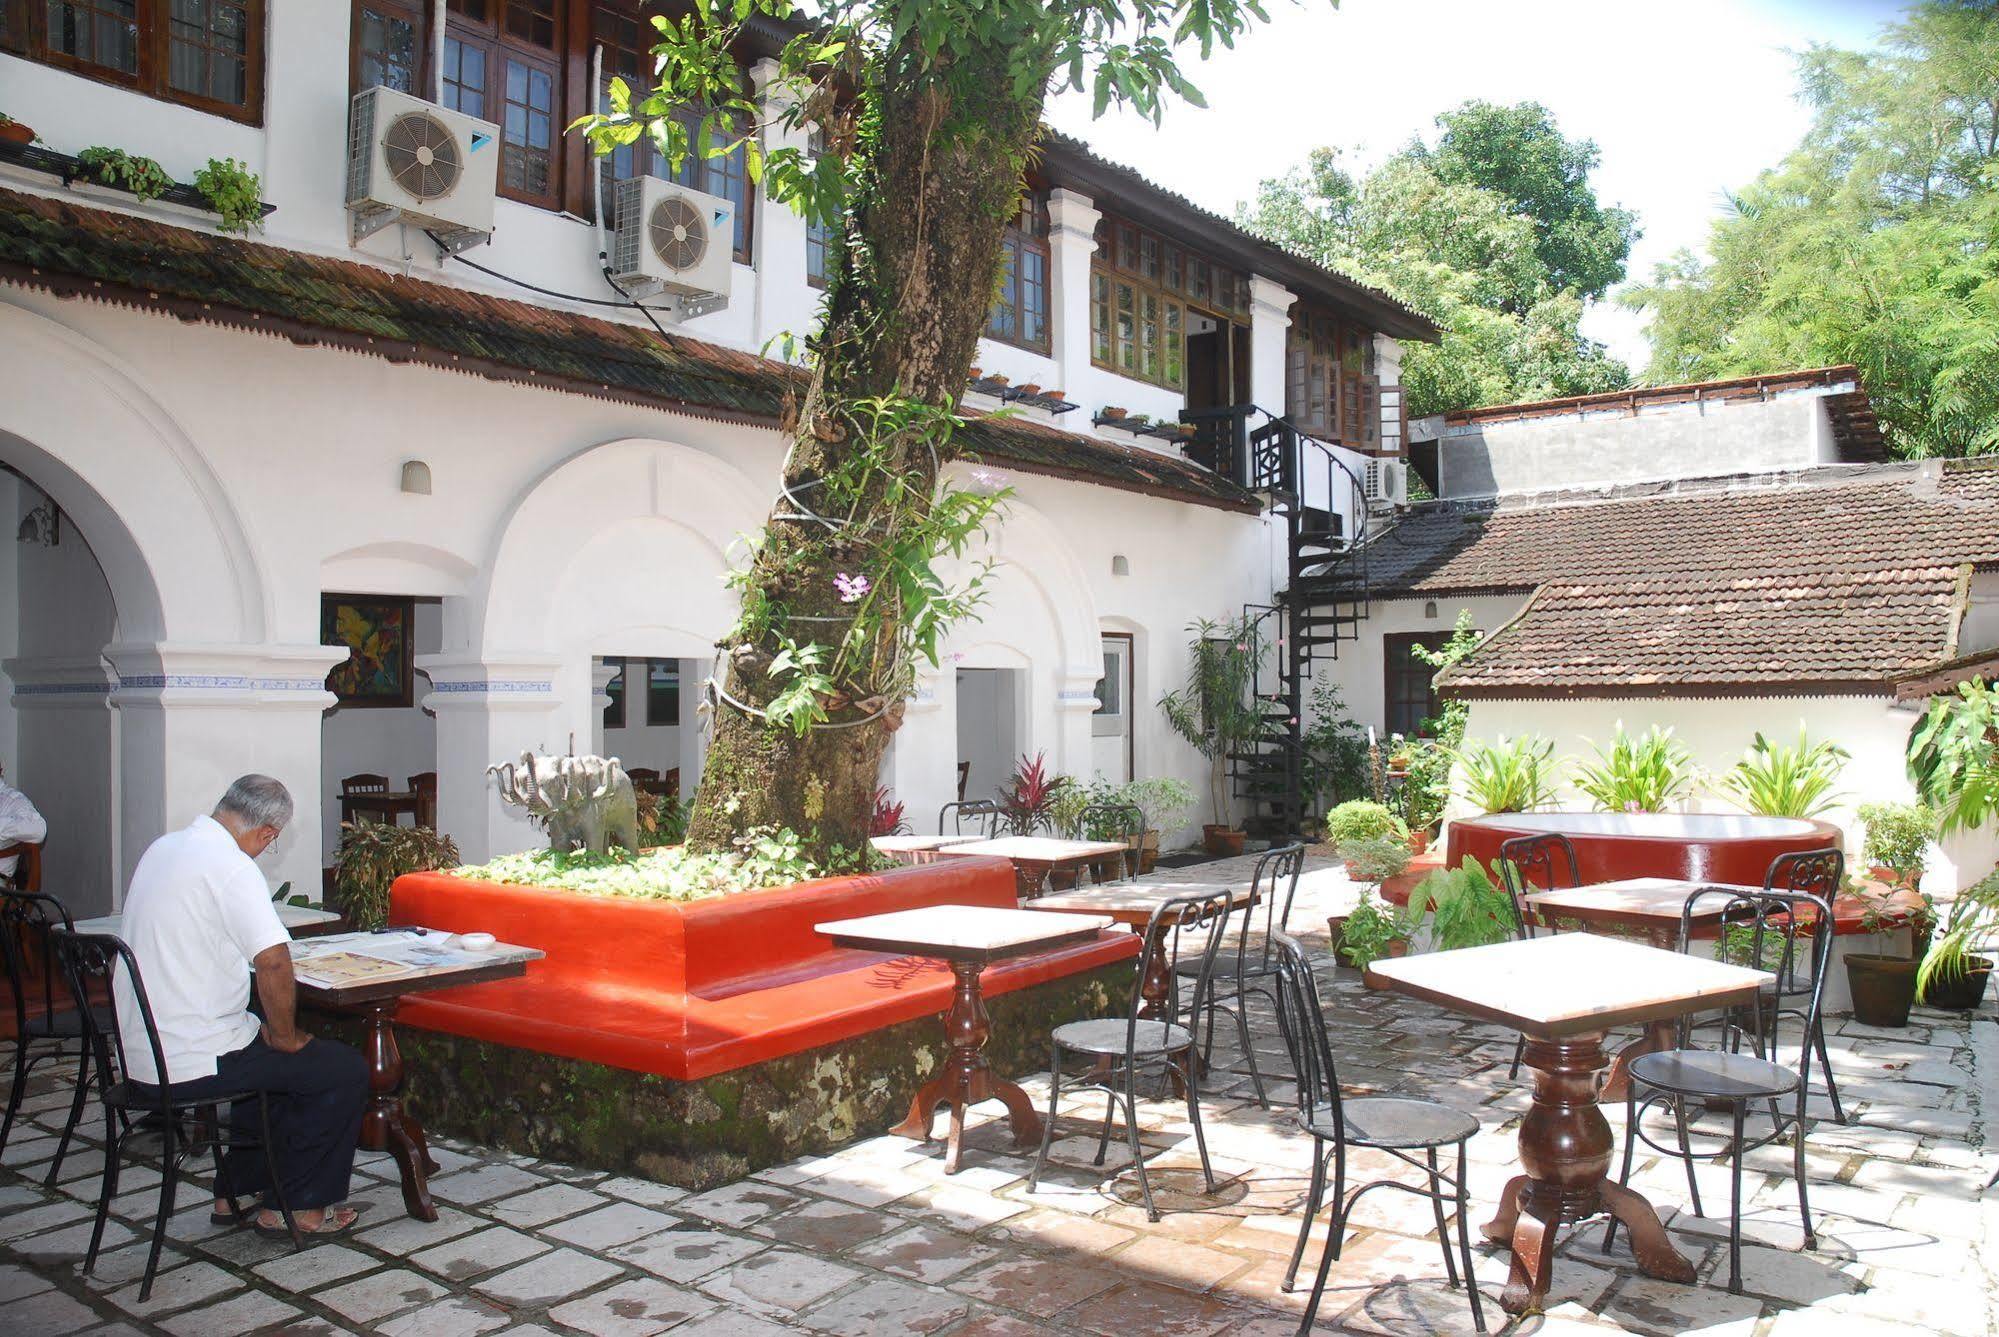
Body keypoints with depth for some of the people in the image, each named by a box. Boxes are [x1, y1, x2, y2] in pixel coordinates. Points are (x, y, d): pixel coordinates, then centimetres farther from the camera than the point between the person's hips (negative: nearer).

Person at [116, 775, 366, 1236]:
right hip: (190, 1063, -10)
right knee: (346, 1070, 0)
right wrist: (285, 1035, -14)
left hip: (141, 1050, 10)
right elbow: (274, 959, -32)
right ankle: (296, 1206, 10)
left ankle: (239, 1188, 33)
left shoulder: (165, 847, 9)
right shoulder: (230, 866, -21)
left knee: (268, 1055, 31)